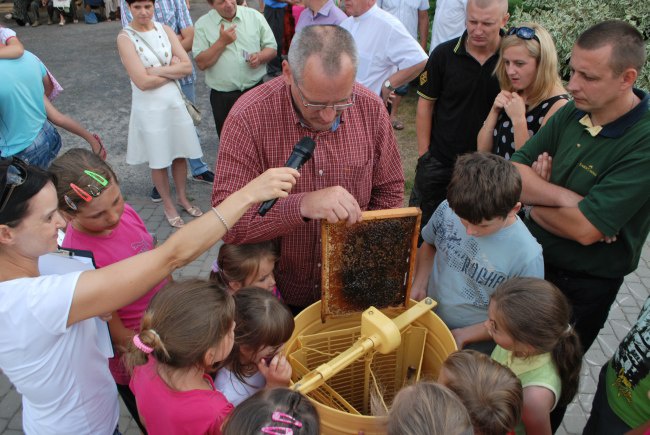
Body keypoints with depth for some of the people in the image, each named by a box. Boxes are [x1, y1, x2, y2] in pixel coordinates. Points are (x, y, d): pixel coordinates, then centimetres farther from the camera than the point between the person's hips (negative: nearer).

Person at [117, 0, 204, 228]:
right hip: (149, 107, -4)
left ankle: (182, 197, 34)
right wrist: (172, 69, -10)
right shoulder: (125, 37, -11)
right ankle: (168, 206, 27)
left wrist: (157, 70, -15)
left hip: (175, 101, 4)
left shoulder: (164, 29, 2)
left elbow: (187, 66, -5)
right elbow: (143, 81, -18)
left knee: (180, 154, 14)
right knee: (159, 160, 9)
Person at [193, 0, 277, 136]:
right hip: (222, 97, 0)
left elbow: (271, 47, 5)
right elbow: (202, 63, -7)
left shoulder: (254, 16, 2)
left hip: (255, 90, 1)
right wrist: (222, 42, -17)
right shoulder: (203, 24, -2)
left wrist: (260, 57, -16)